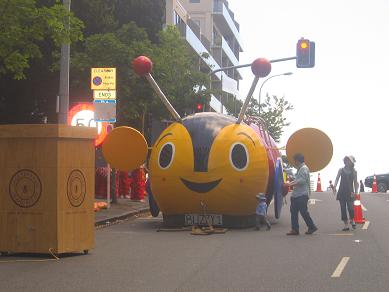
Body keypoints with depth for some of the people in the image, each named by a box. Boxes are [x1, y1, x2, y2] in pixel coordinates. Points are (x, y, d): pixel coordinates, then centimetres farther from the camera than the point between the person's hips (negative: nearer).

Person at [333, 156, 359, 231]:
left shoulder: (354, 171, 3)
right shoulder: (341, 170, 5)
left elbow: (355, 182, 5)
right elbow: (337, 179, -1)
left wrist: (355, 192, -1)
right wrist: (335, 187, -17)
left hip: (350, 192, -2)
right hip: (342, 192, 2)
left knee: (350, 207, -15)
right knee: (343, 208, 1)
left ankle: (352, 220, 14)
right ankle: (346, 225, 9)